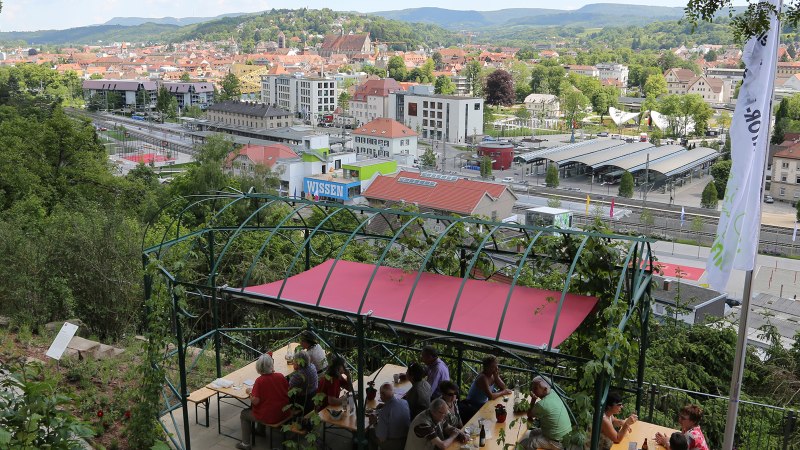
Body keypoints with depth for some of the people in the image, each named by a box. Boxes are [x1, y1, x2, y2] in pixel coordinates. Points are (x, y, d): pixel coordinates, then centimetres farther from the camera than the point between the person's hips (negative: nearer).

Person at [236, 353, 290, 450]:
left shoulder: (260, 381, -20)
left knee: (244, 414, 19)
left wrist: (249, 392, -2)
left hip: (269, 417, -6)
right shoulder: (281, 377, -8)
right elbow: (288, 392, 6)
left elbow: (255, 401, -21)